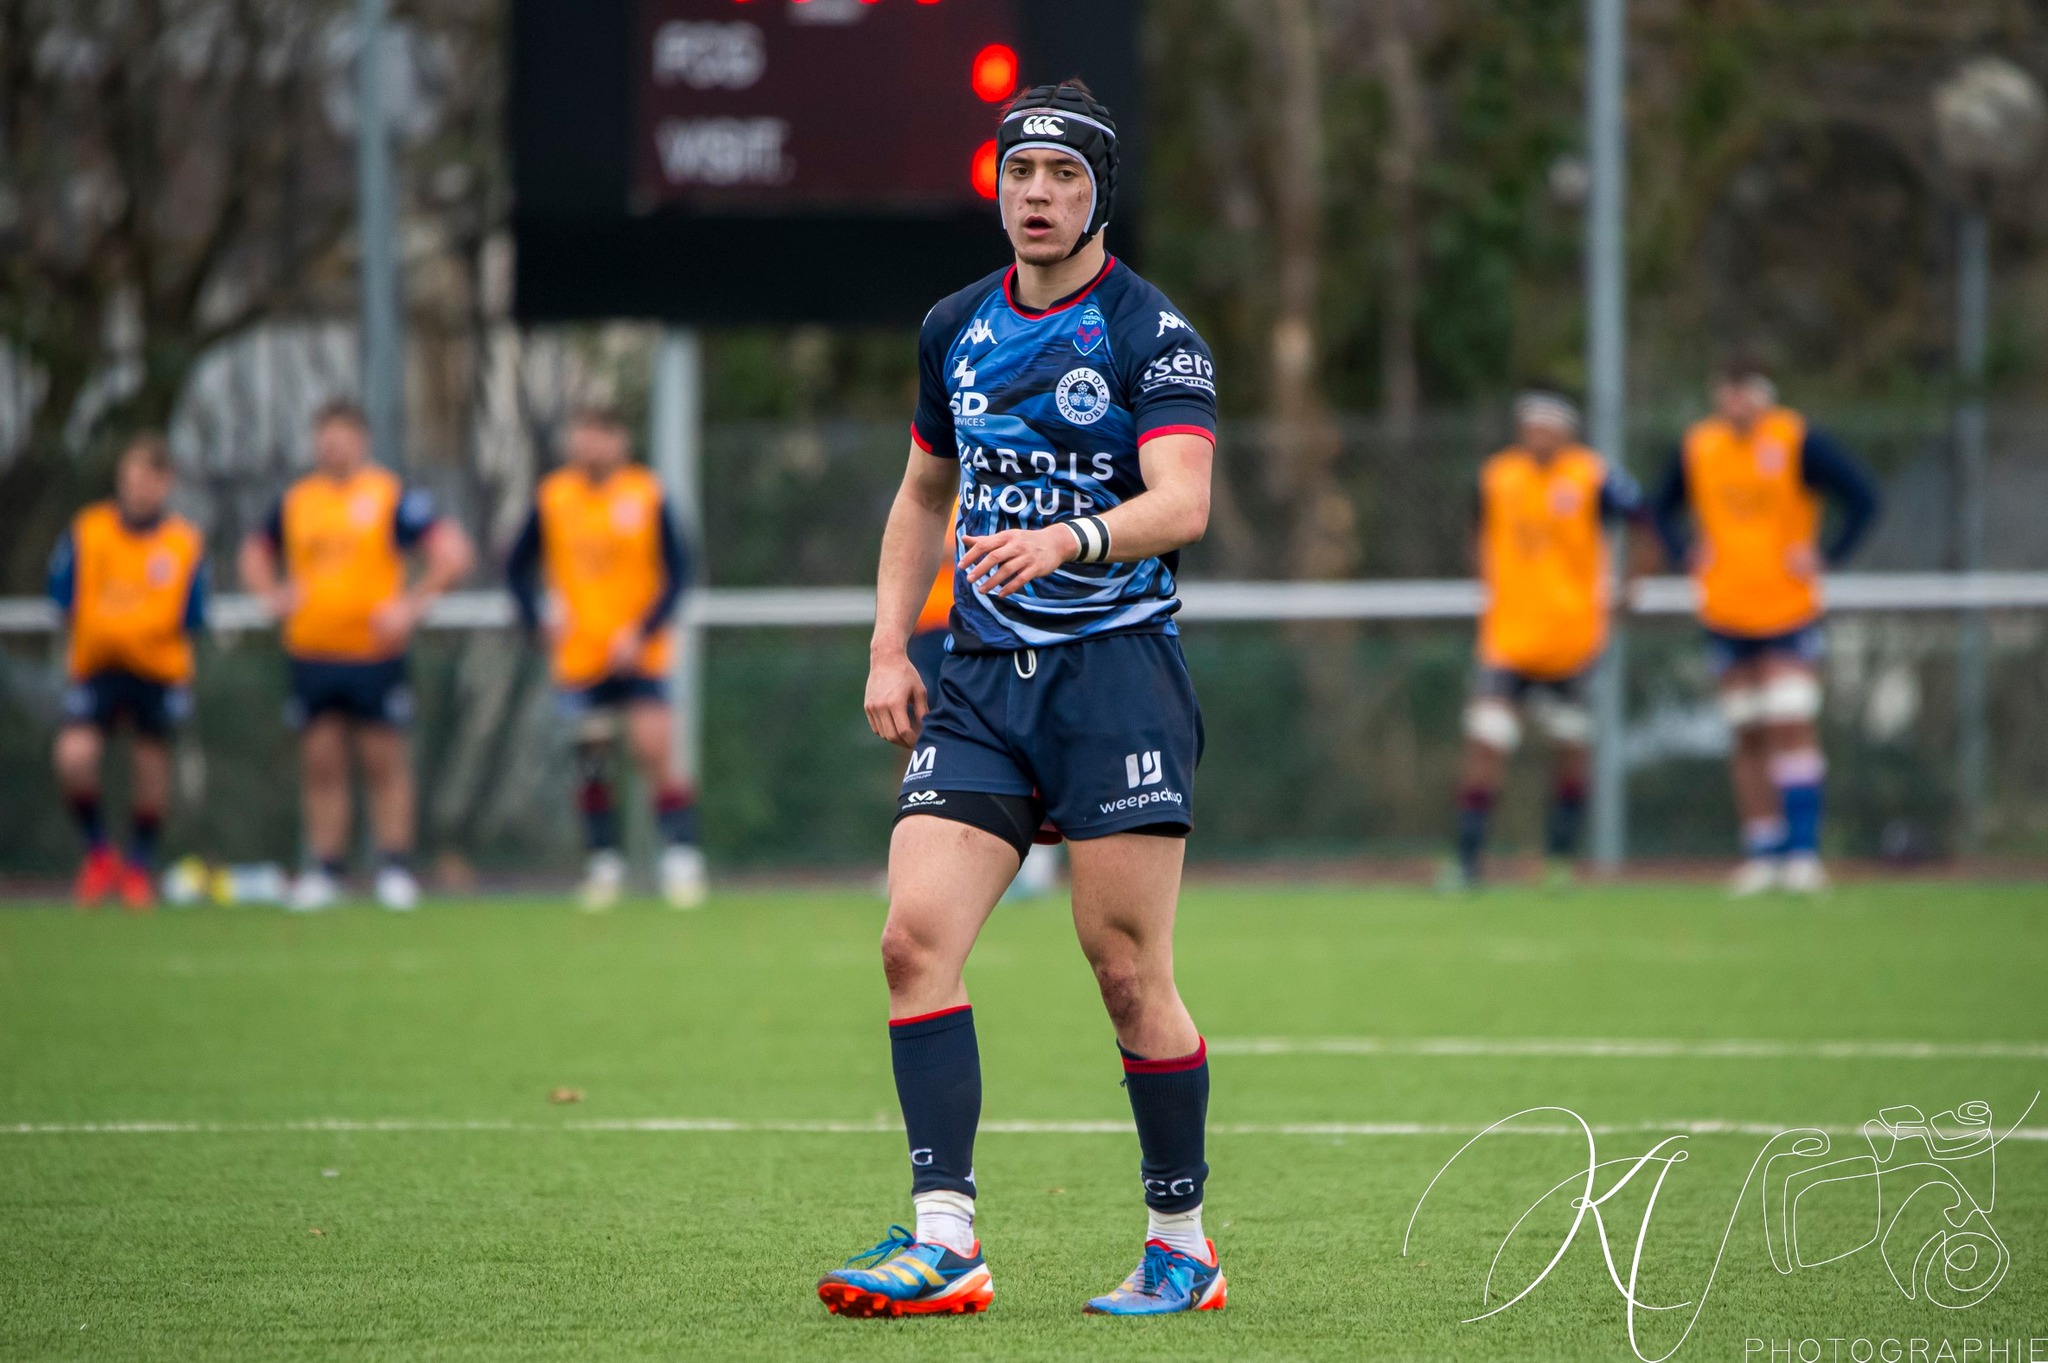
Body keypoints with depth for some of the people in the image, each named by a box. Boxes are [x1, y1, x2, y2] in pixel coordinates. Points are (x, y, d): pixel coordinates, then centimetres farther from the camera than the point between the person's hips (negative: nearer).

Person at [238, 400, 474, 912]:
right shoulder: (295, 501, 10)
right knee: (321, 764, 4)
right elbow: (257, 552, 27)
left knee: (385, 762, -1)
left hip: (374, 653, -4)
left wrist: (411, 605, -11)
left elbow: (453, 552, -6)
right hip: (311, 653, 4)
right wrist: (271, 593, 8)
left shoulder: (391, 497, -3)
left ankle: (395, 870, 4)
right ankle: (324, 871, 8)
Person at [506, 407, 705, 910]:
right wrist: (538, 619, -6)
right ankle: (603, 862, 17)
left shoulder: (646, 497, -5)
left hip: (639, 655, -2)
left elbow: (675, 573, -3)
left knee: (654, 750, -14)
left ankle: (681, 855, -12)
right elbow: (519, 567, 10)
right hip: (579, 656, 2)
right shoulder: (552, 498, 1)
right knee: (592, 765, 5)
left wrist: (642, 632, -14)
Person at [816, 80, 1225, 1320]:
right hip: (983, 680, 5)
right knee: (917, 939, -11)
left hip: (1118, 669, -5)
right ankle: (944, 1240, -12)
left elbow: (1182, 503, -17)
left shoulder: (1154, 335, -5)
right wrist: (889, 646, 15)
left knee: (1130, 973, -5)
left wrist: (1067, 539, -34)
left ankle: (1183, 1249, 10)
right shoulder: (956, 331, 13)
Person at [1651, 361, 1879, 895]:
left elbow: (1863, 499, -6)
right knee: (1748, 736, 6)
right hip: (1726, 615, 4)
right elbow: (1663, 508, 20)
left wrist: (1825, 557, -12)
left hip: (1789, 609, -4)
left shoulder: (1798, 442, -9)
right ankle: (1762, 854, 11)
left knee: (1793, 727, -12)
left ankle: (1803, 850, -11)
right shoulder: (1696, 448, 2)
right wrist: (1687, 552, 3)